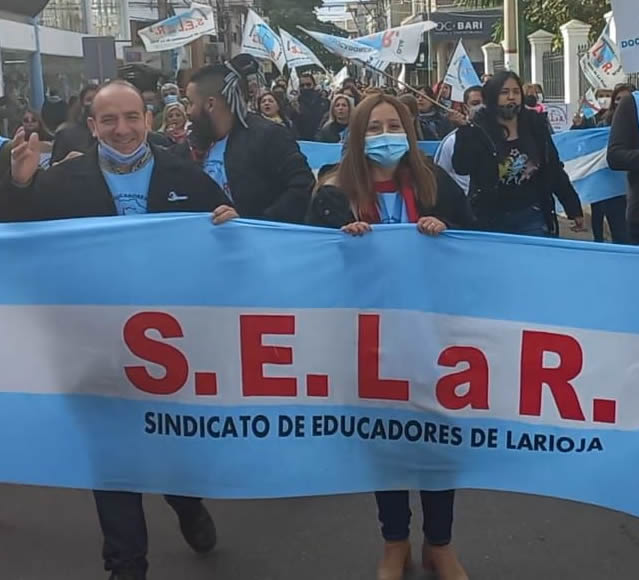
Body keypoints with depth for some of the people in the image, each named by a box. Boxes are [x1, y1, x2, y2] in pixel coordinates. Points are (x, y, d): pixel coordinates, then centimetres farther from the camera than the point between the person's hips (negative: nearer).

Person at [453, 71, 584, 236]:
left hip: (532, 217, 2)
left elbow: (554, 169, 7)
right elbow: (462, 168, -18)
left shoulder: (535, 125, 3)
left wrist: (574, 208, 7)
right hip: (492, 220, -2)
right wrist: (464, 129, -26)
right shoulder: (479, 130, -6)